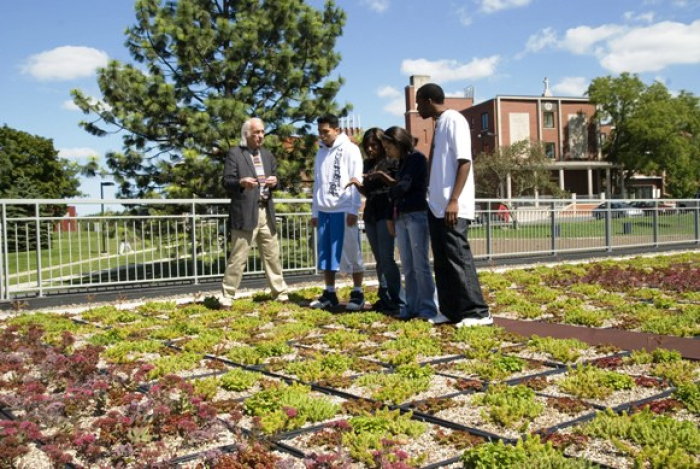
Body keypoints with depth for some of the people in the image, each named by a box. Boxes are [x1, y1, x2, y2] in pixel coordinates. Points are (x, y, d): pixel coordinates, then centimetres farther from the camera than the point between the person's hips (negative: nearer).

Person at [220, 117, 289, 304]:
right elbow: (226, 182, -7)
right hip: (245, 213, -6)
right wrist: (241, 182, -27)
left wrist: (274, 182, -3)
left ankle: (280, 292, 21)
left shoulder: (268, 155, 18)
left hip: (266, 212, 6)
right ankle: (228, 296, 6)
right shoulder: (234, 154, -2)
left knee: (272, 255, 11)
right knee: (238, 257, -3)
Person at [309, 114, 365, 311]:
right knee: (326, 254, 7)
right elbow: (317, 184, 17)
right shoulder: (321, 152, 16)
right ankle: (329, 293, 14)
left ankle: (357, 293, 6)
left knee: (351, 252, -2)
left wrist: (353, 209, -14)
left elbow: (356, 180, -8)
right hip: (324, 211, 6)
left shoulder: (350, 149, -2)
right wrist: (314, 211, 13)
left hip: (344, 210, -6)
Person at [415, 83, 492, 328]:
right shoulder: (439, 124, 18)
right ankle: (451, 310, 16)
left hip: (452, 207, -9)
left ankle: (477, 312, -2)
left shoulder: (454, 120, -8)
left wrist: (454, 200, -23)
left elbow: (464, 162, -17)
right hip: (437, 205, 9)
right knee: (442, 261, 9)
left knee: (458, 258, -8)